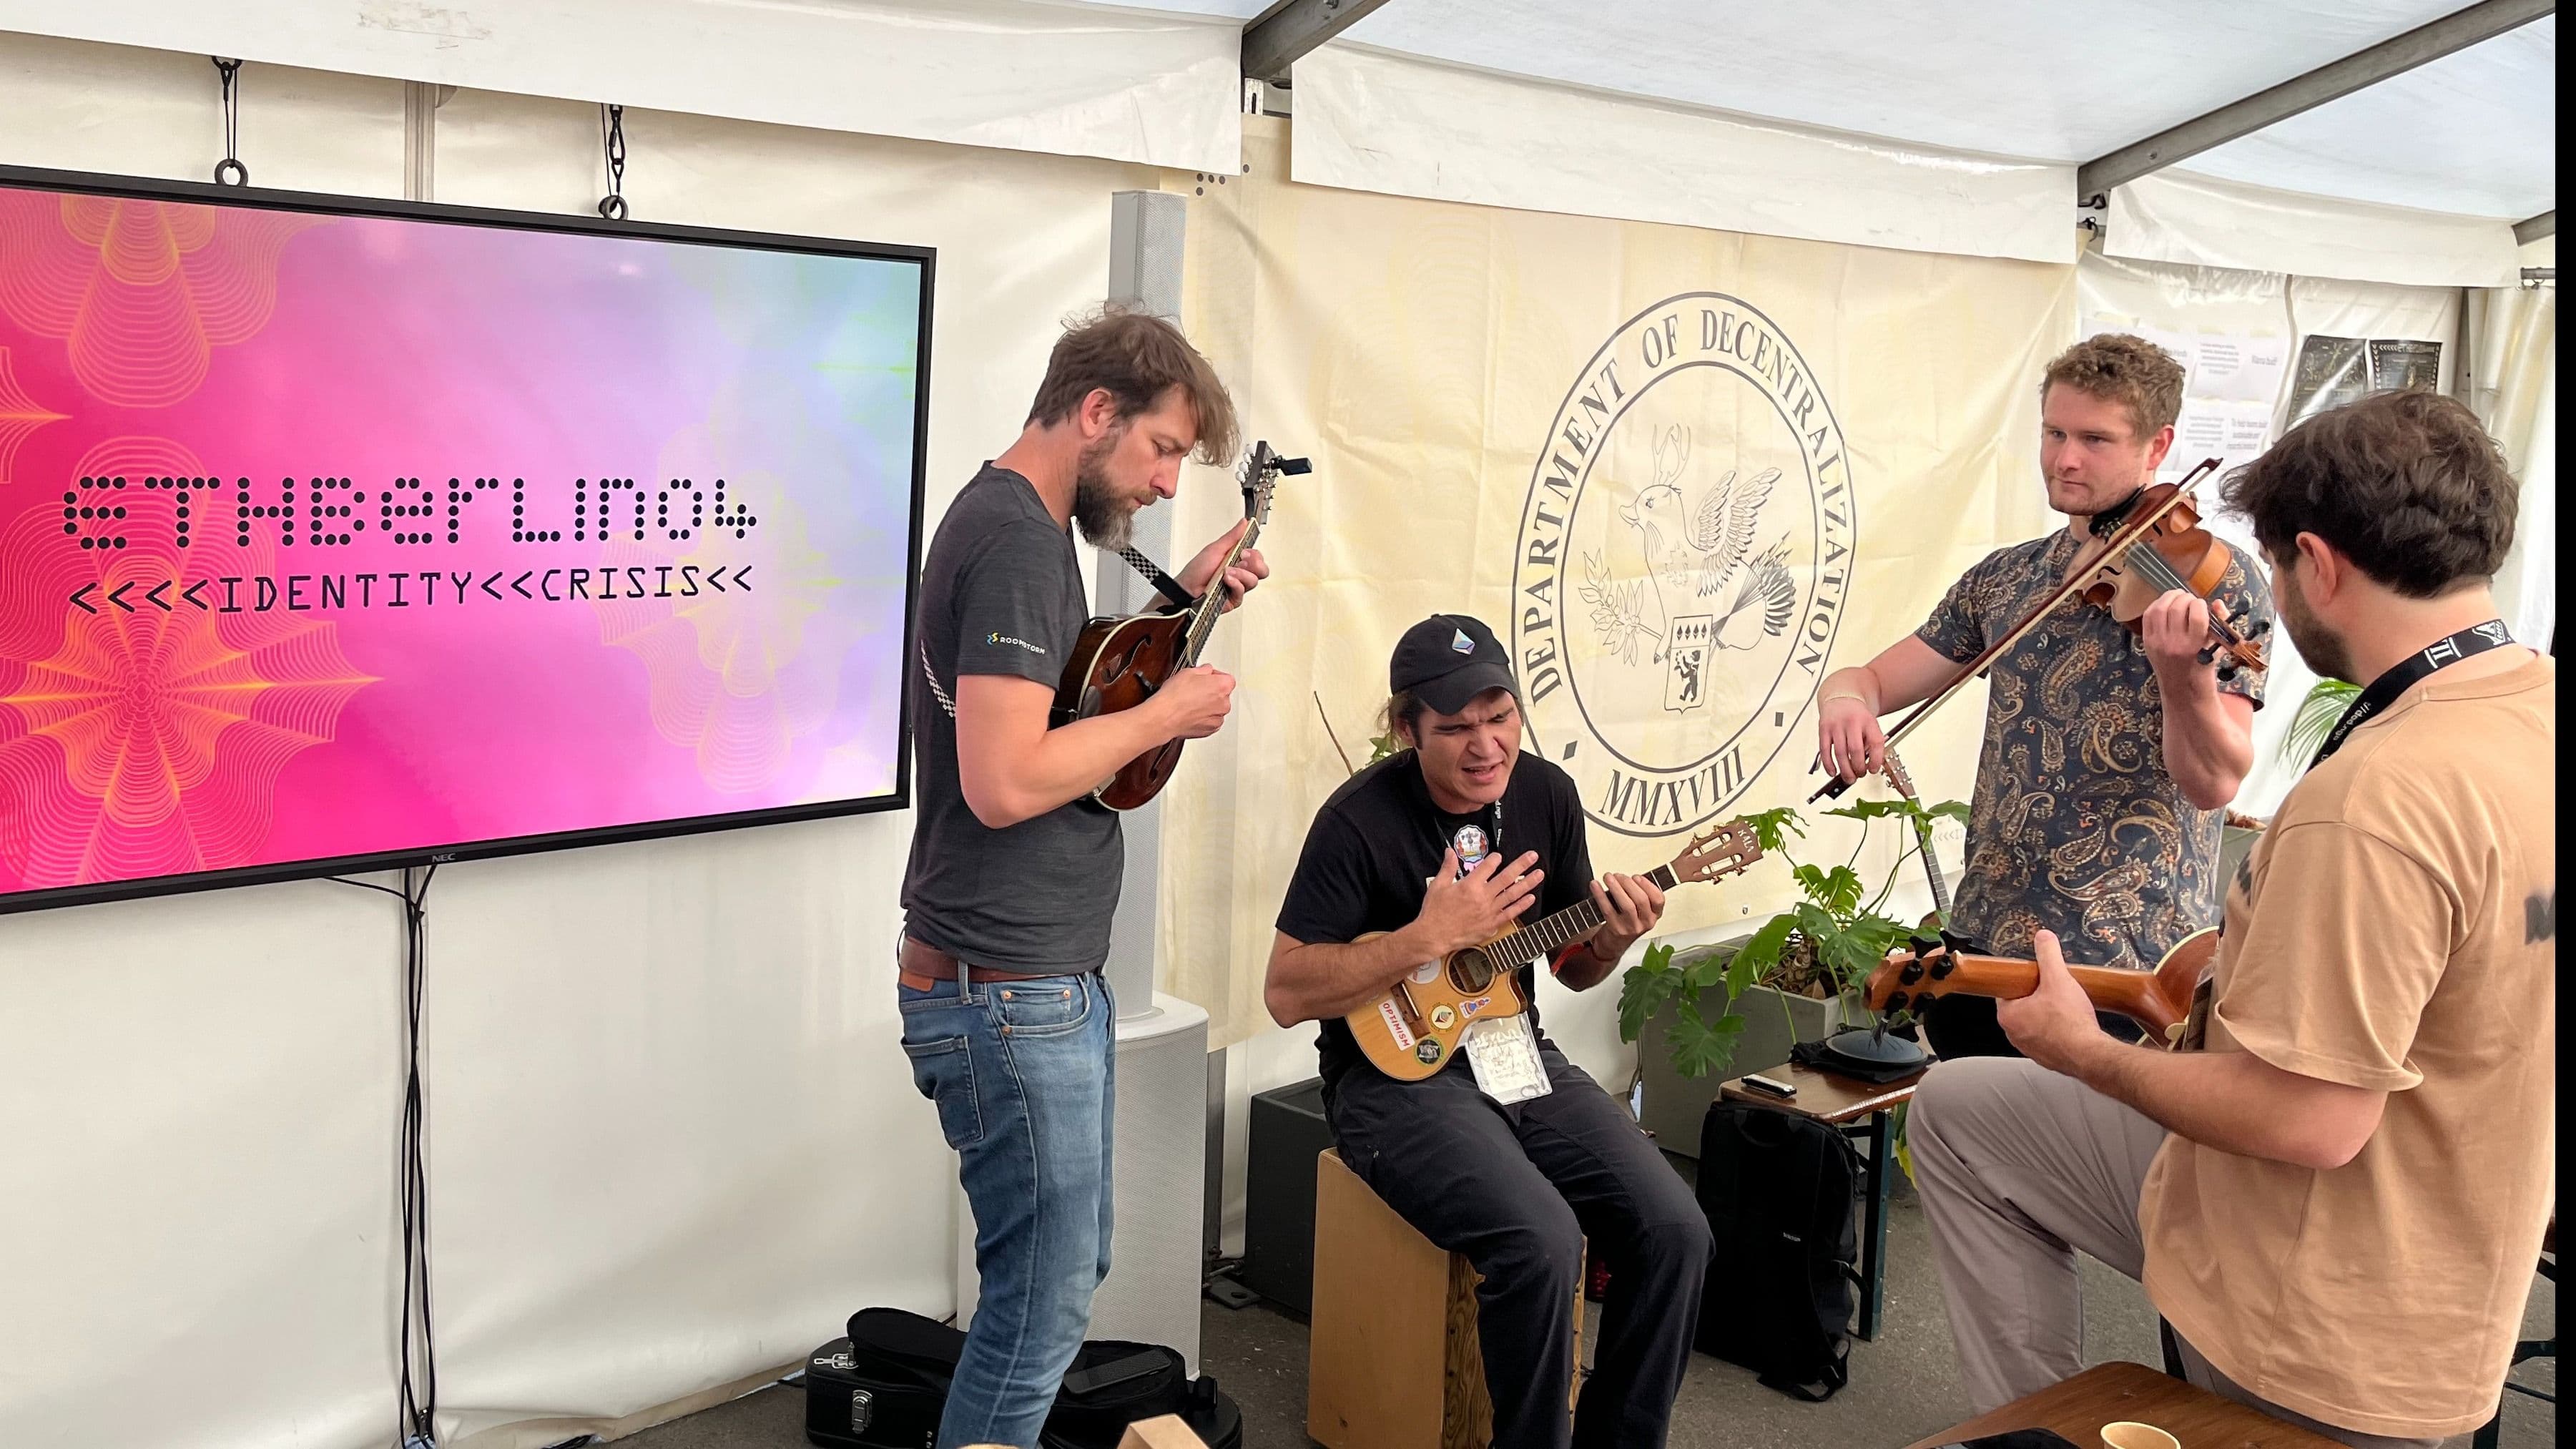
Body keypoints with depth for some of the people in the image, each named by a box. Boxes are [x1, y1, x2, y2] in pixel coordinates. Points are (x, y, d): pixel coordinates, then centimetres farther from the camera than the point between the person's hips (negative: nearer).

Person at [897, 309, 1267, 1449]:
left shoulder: (1012, 520, 12)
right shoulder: (1017, 539, -20)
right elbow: (1003, 781, -29)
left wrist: (1179, 605, 12)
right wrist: (1167, 714, -16)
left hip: (1047, 979, 10)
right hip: (1007, 993, -10)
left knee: (1065, 1271, 20)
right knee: (1044, 1305, 0)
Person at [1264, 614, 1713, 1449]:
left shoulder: (1547, 795, 1)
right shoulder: (1361, 821, -17)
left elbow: (1572, 969, 12)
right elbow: (1286, 994, -18)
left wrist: (1612, 939, -12)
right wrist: (1429, 937, -26)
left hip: (1517, 1053, 6)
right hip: (1396, 1072, -6)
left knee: (1674, 1229, -12)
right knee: (1543, 1242, -28)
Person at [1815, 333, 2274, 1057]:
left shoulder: (2215, 579, -6)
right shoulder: (2005, 578, 10)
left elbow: (2214, 783, -16)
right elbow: (1872, 679, 10)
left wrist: (2183, 671, -36)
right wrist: (1845, 698, -14)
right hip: (1985, 943, 5)